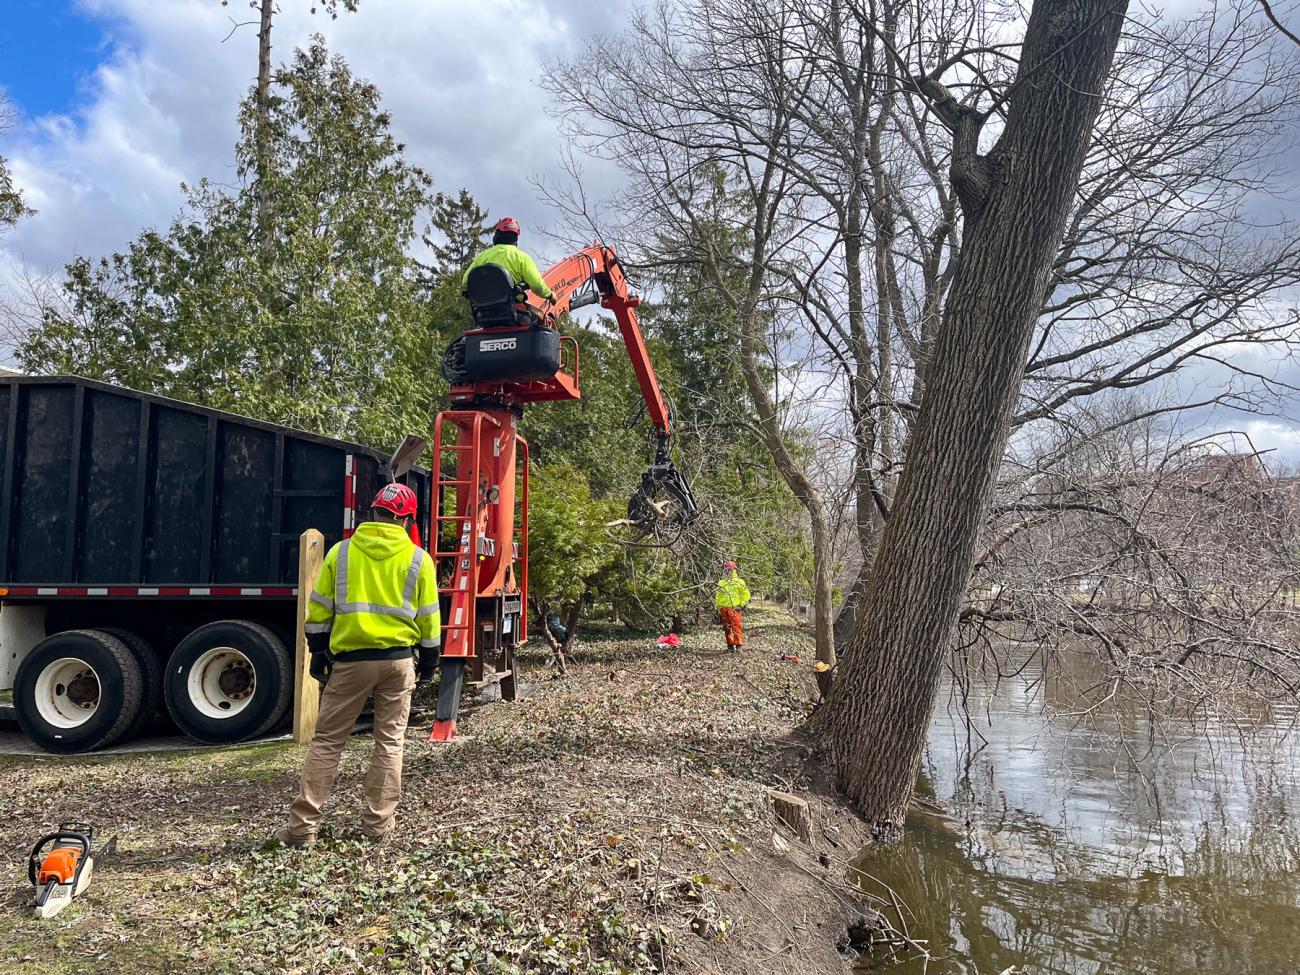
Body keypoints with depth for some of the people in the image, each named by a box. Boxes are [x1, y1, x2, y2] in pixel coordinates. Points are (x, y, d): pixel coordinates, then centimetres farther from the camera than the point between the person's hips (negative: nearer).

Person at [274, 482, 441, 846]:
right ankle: (377, 823, 13)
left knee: (326, 741, 8)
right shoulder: (418, 559, -1)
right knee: (389, 742, 10)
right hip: (398, 660, 0)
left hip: (349, 660, 0)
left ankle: (302, 825, 6)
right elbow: (428, 618, 2)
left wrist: (319, 654, 13)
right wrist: (429, 662, 13)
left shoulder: (341, 552, 0)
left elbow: (318, 611, 3)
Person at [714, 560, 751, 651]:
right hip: (723, 609, 6)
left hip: (734, 609, -6)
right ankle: (730, 645, 14)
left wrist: (742, 605, -9)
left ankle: (739, 644, -7)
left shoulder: (738, 582, -1)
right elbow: (717, 596, 25)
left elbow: (746, 594, -4)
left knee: (737, 626, -10)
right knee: (727, 628, 7)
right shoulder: (722, 583, 17)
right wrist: (717, 607, 18)